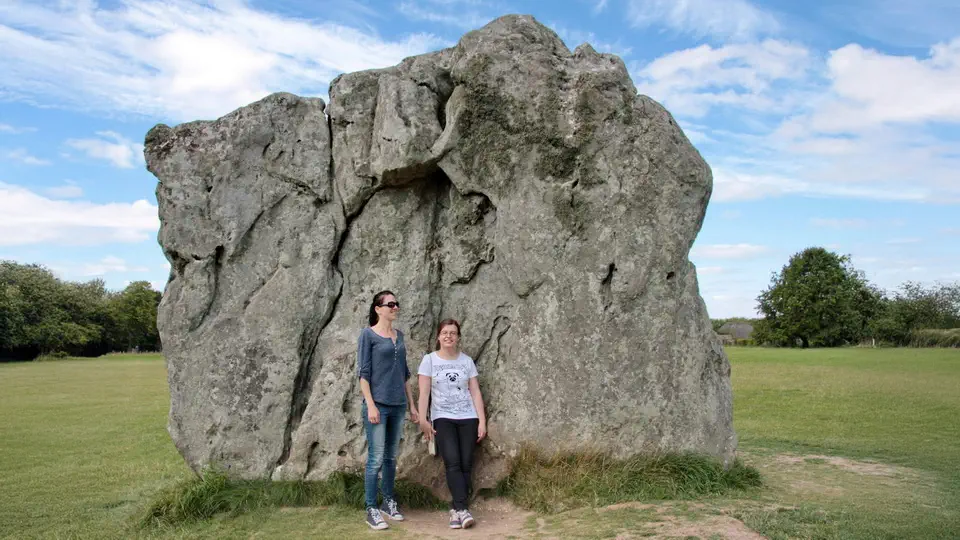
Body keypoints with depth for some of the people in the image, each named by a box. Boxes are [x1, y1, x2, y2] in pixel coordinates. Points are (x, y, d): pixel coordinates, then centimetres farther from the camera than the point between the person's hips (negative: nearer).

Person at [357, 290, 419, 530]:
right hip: (377, 405, -5)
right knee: (376, 459, -4)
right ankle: (372, 510, 6)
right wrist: (370, 405, -15)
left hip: (398, 406, 6)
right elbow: (363, 372, -8)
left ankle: (389, 502, 25)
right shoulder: (368, 334, -4)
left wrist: (412, 405, 14)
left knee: (391, 457, 13)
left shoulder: (399, 336, 12)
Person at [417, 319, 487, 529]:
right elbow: (424, 392, -2)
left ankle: (456, 509, 4)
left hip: (468, 418, 2)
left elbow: (475, 392, 6)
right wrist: (423, 420, -9)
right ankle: (462, 510, -16)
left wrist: (482, 421, 1)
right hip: (442, 418, -2)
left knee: (465, 464, -4)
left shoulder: (467, 361, 7)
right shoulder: (429, 360, 1)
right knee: (453, 462, -16)